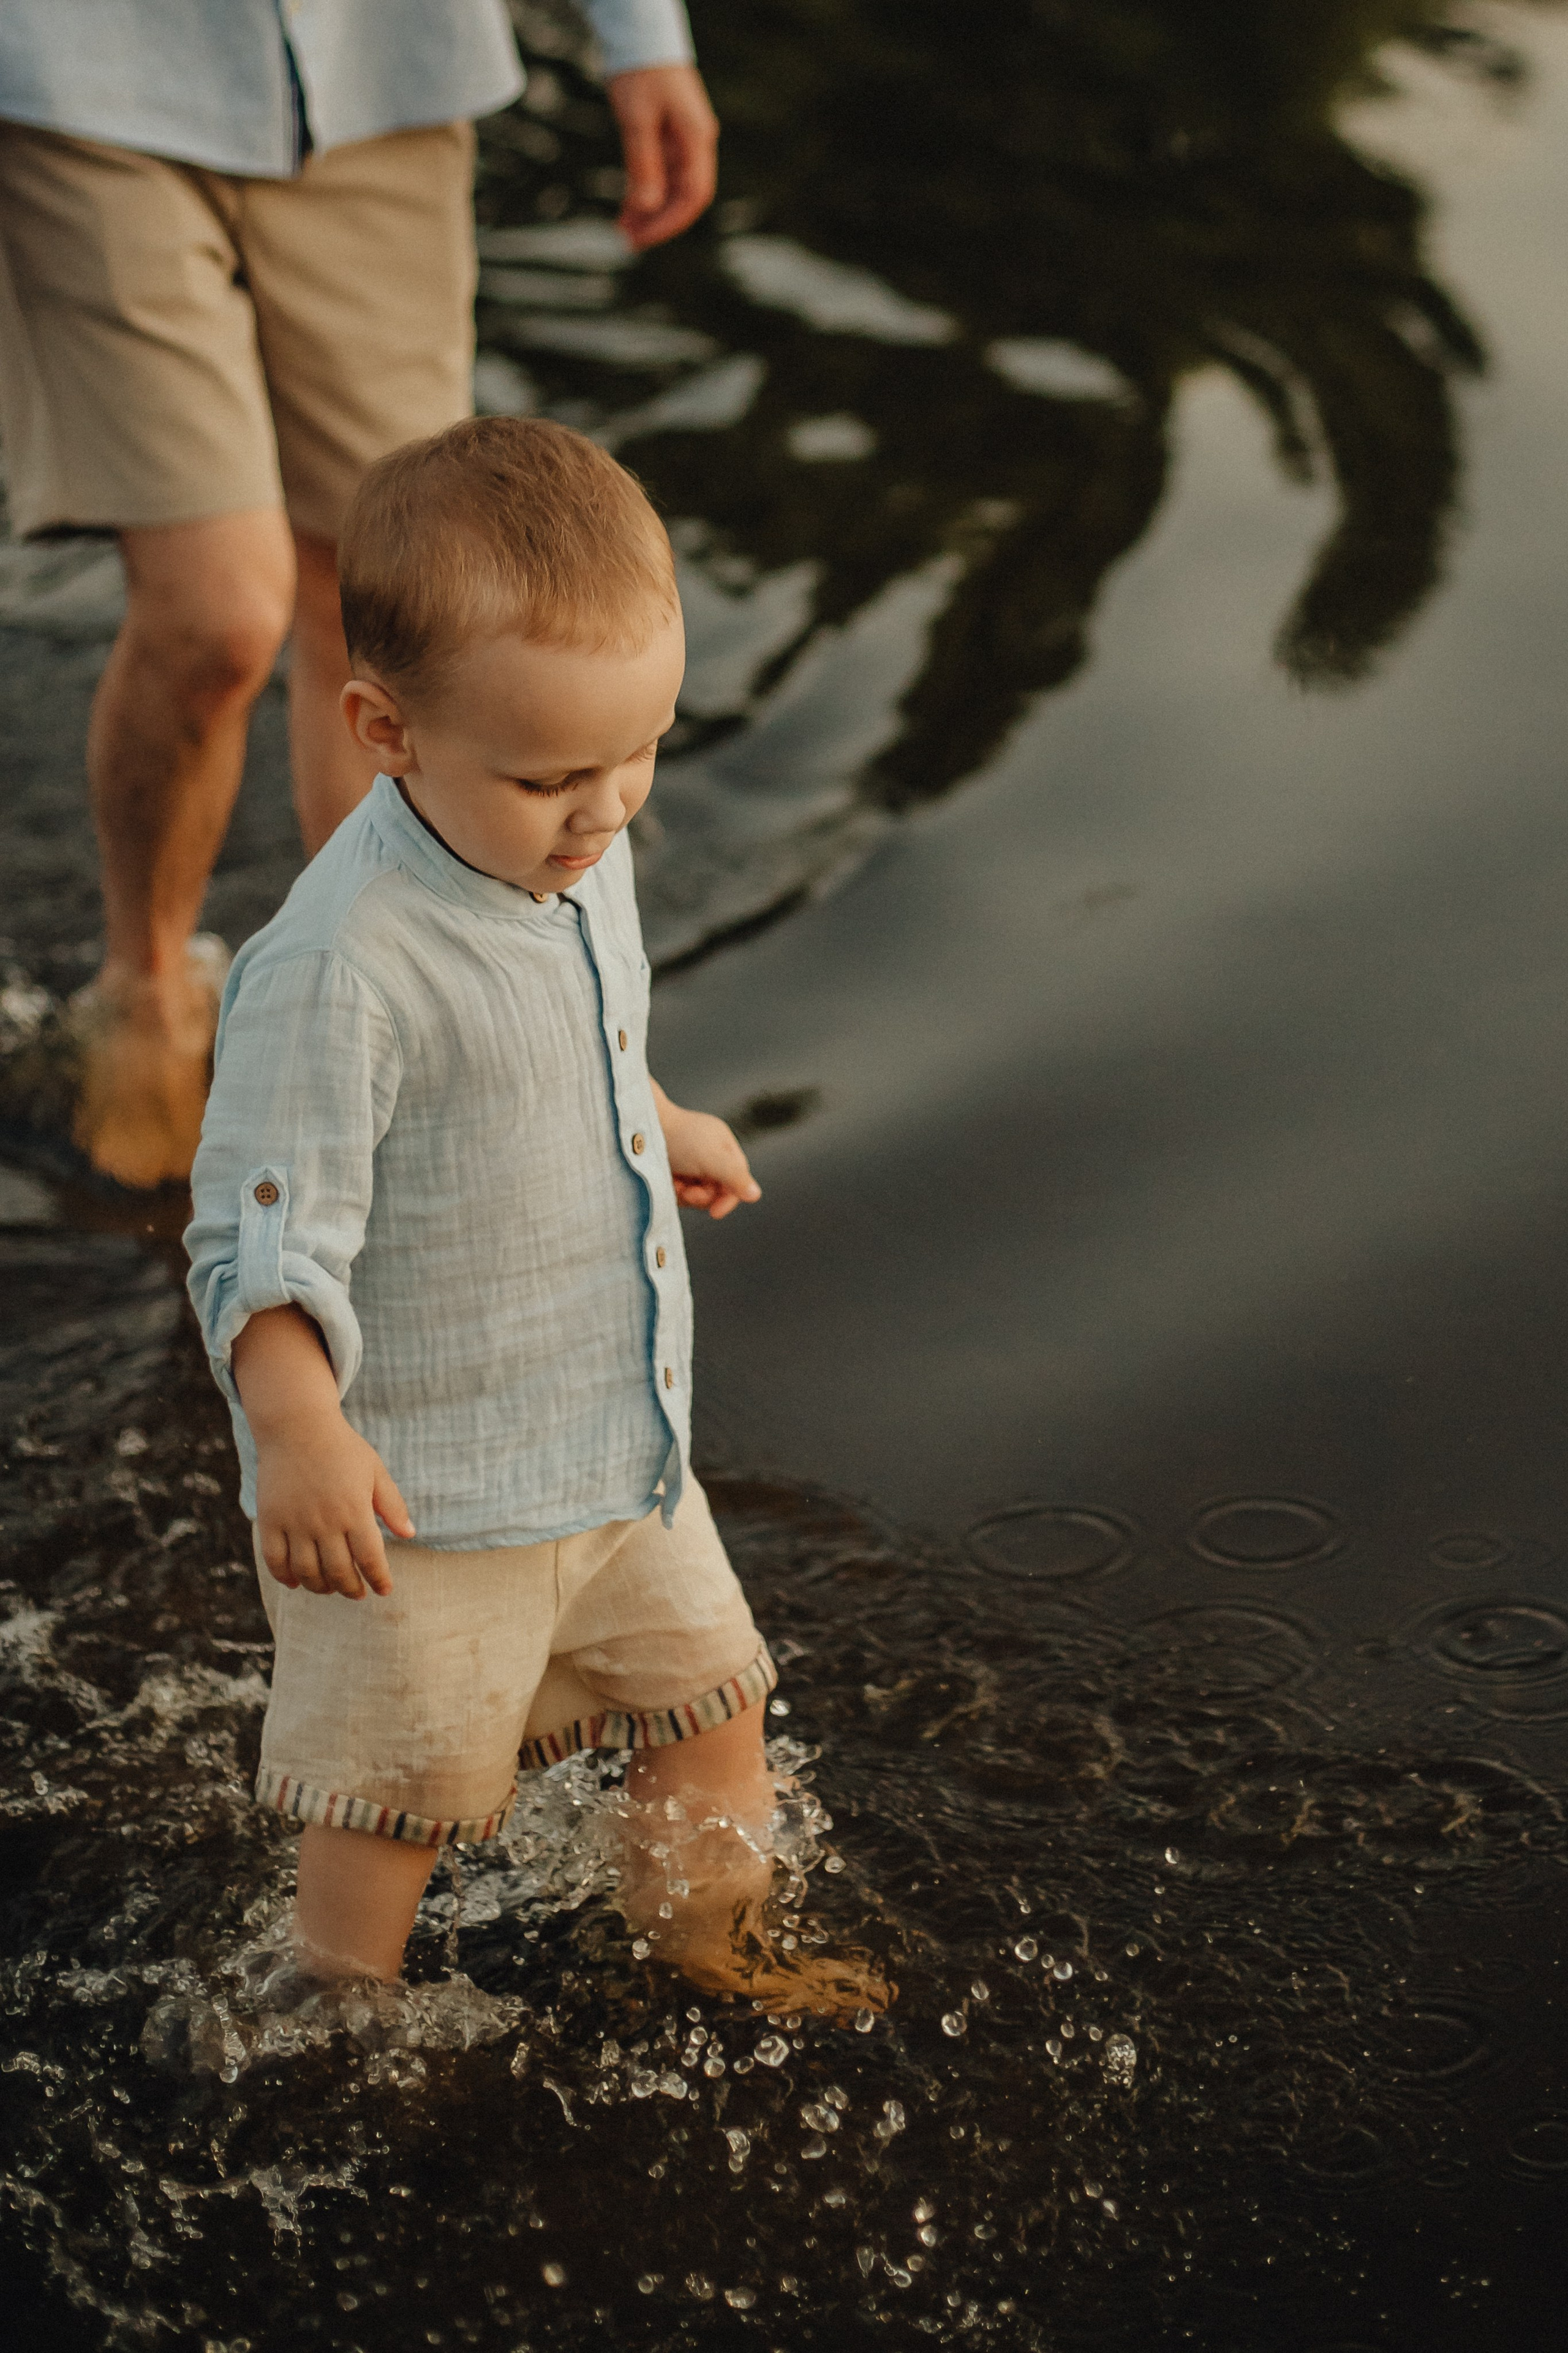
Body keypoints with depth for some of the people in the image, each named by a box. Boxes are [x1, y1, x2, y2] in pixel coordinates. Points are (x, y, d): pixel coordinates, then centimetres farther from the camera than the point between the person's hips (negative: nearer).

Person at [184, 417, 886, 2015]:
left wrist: (661, 1130, 33)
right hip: (418, 1487, -7)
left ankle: (705, 1941, 46)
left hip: (624, 1436, 8)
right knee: (406, 1778, 11)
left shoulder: (579, 851, -3)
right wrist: (301, 1431, -40)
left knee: (710, 1688, 21)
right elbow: (262, 1232, -27)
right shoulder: (342, 970, -30)